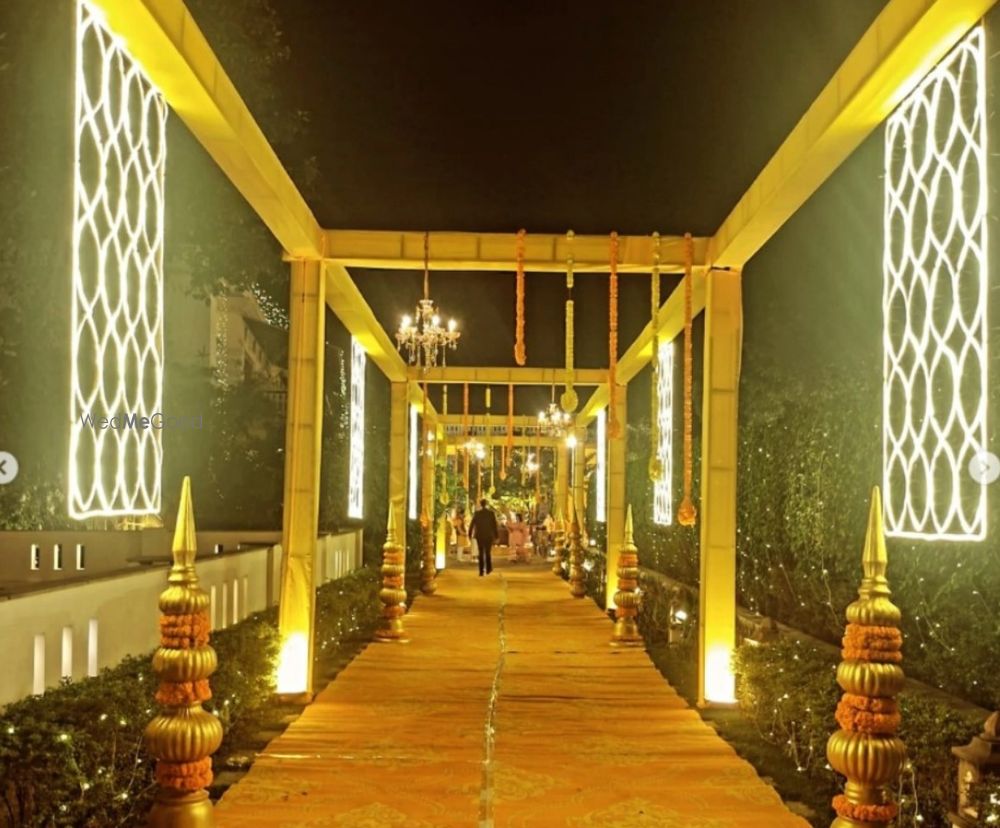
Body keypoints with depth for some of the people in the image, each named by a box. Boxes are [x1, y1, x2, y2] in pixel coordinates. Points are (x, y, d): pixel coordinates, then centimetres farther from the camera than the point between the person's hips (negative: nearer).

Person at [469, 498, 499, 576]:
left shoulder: (477, 513, -4)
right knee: (488, 553, 15)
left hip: (479, 536, 0)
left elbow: (472, 525, -2)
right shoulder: (491, 513, -6)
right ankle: (488, 569, 21)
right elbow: (495, 525, -5)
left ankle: (481, 571, -1)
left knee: (481, 554, 5)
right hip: (489, 536, 0)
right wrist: (496, 536, 1)